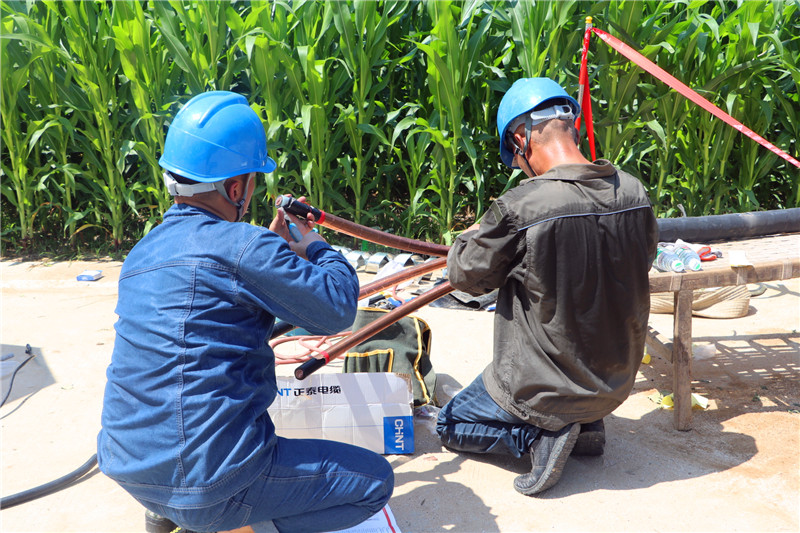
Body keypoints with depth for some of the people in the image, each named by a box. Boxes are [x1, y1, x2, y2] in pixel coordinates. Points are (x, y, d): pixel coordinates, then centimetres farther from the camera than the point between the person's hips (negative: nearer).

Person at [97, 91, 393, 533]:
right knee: (375, 480, 5)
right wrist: (314, 244, 7)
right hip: (209, 485, -8)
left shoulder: (142, 253, 7)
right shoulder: (243, 247, -19)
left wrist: (278, 244, 19)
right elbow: (336, 309, -10)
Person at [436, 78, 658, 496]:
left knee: (449, 425, 20)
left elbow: (466, 275, -13)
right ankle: (587, 424, 17)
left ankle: (541, 434, -2)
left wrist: (473, 234, 10)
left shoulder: (518, 209, -27)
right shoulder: (635, 193, -9)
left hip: (542, 388, -6)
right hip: (617, 383, 6)